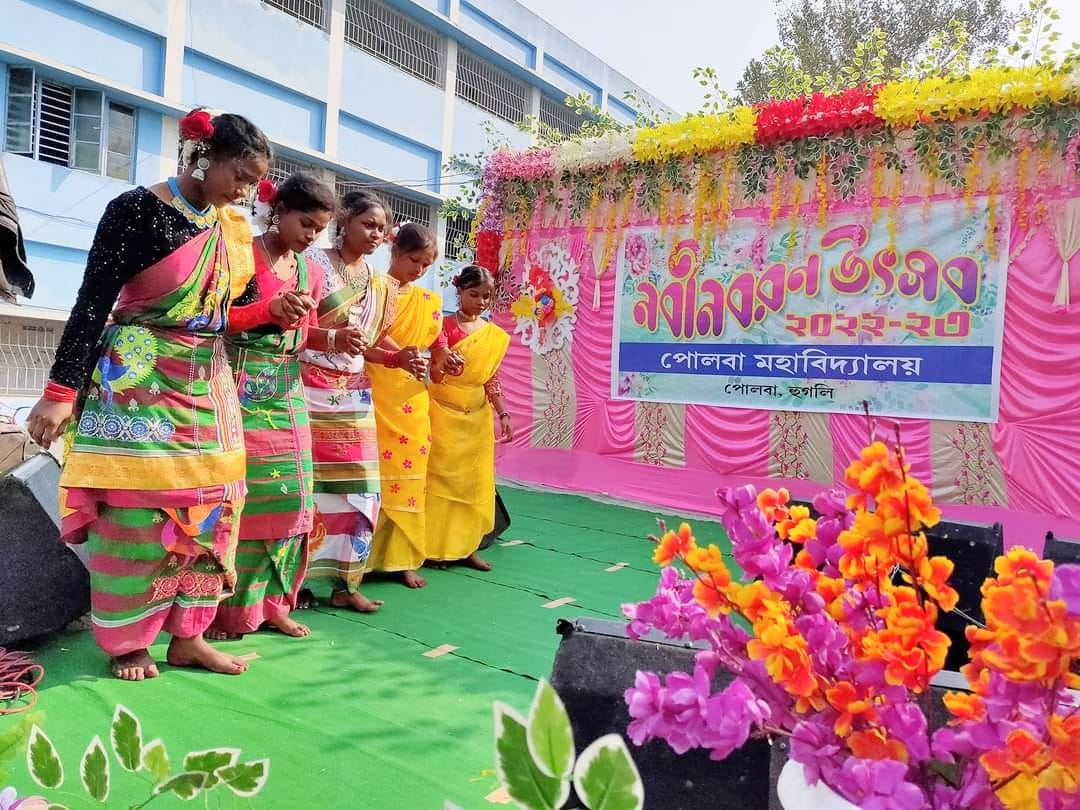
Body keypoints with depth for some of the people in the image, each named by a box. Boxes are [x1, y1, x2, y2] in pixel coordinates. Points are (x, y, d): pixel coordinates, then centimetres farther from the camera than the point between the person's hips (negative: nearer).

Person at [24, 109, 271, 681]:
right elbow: (92, 304, -14)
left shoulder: (231, 228, 6)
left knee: (207, 506, 6)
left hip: (207, 386, 7)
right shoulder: (136, 210, -12)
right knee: (136, 511, 1)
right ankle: (126, 641, 18)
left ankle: (187, 635, 18)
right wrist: (61, 390, -15)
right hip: (136, 382, -6)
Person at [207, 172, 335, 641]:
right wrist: (270, 309, -22)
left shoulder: (311, 274, 13)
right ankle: (228, 608, 11)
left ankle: (271, 601, 19)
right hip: (241, 391, -6)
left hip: (287, 394, 6)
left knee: (290, 495, 7)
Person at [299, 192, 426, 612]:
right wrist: (331, 338, -29)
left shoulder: (379, 284, 14)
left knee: (359, 485, 4)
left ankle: (345, 583, 14)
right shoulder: (314, 261, -4)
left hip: (354, 396, 6)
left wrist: (399, 358, -3)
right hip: (310, 389, -6)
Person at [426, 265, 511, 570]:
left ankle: (467, 546, 18)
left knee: (475, 481, 8)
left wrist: (502, 414, 8)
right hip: (446, 414, -5)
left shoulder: (495, 334, 7)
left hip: (478, 417, 5)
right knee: (443, 478, 2)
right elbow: (435, 374, -10)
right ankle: (437, 546, 12)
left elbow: (492, 379, 12)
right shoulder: (446, 326, -7)